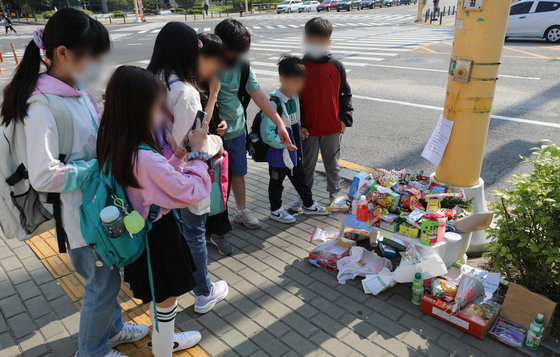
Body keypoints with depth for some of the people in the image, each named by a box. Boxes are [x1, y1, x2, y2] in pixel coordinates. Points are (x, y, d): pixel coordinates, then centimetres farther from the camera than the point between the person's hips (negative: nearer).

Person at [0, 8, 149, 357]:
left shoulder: (78, 88, 3)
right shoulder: (42, 107, -23)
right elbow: (44, 176, -27)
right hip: (83, 212, -8)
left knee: (108, 274, 24)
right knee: (103, 281, 9)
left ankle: (112, 327, 47)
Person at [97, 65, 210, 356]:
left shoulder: (113, 146, -5)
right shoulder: (145, 158, -33)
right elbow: (192, 192, -26)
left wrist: (178, 156, -2)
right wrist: (198, 152, -17)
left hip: (140, 231, 9)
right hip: (159, 237, -9)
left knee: (160, 297, 29)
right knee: (166, 301, 15)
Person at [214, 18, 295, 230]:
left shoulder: (242, 65, -1)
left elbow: (259, 96, 0)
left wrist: (279, 123, -6)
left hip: (237, 129, 5)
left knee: (238, 172, 17)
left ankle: (242, 211, 36)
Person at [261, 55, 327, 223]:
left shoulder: (295, 97, 1)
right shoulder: (273, 104, -25)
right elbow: (267, 134, -24)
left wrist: (301, 130, 7)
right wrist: (285, 143, -22)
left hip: (294, 151, 8)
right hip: (278, 153, -7)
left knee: (299, 178, 21)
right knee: (277, 181, 12)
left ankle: (309, 205, 38)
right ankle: (276, 210, 31)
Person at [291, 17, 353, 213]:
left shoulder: (336, 66, -2)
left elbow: (345, 94, 7)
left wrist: (345, 119, -2)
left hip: (333, 127, 1)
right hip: (308, 129, -1)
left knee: (332, 163, 16)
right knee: (307, 164, 13)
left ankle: (335, 193, 36)